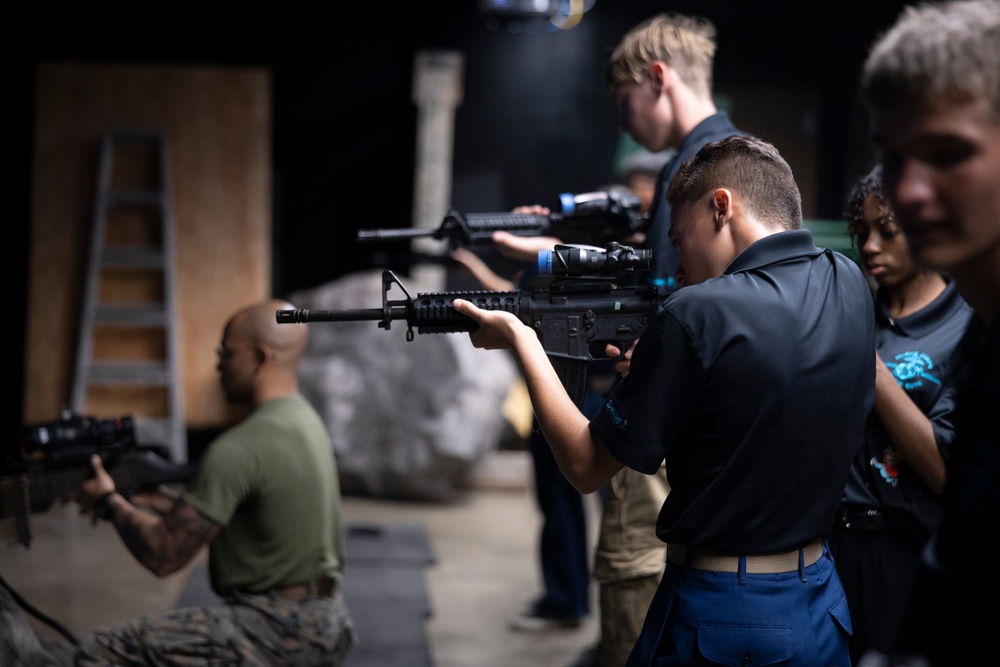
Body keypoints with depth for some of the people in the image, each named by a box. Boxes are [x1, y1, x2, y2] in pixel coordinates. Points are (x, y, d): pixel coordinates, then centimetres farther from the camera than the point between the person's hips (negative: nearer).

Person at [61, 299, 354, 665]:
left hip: (280, 632, -10)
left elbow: (164, 556, -16)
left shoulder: (238, 449, -19)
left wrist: (110, 503, 0)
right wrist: (167, 502, 13)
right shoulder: (305, 419, 10)